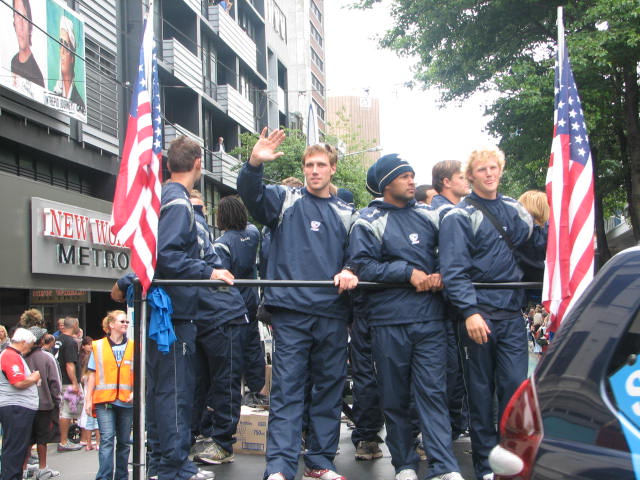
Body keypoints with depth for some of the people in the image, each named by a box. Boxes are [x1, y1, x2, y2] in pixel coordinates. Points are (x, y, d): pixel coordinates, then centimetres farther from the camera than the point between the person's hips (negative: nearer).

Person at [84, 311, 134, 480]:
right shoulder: (98, 346, 7)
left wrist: (135, 392, -7)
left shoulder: (133, 347, 9)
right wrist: (88, 399, 2)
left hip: (126, 401, 2)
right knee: (107, 439, -12)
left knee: (124, 441, 8)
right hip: (104, 400, -2)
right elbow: (93, 374, 7)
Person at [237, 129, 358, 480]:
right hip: (290, 311, -3)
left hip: (332, 313, 4)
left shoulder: (345, 213, 16)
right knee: (286, 389, -7)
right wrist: (254, 164, -31)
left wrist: (350, 272, -8)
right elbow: (251, 194, -11)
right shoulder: (285, 200, 7)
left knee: (330, 389, 8)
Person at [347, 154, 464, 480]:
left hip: (430, 319, 2)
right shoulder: (368, 222, 1)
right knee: (395, 397, 6)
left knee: (432, 392, -3)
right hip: (389, 321, -2)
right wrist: (408, 272, -14)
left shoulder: (429, 216, 12)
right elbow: (362, 266, -9)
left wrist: (440, 274, -4)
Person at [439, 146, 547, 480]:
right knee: (481, 390, 5)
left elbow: (536, 246, 17)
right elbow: (454, 270, -13)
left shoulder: (514, 209, 12)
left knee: (516, 385, 0)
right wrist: (469, 311, -22)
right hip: (479, 314, -4)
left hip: (511, 314, 4)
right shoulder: (459, 217, -5)